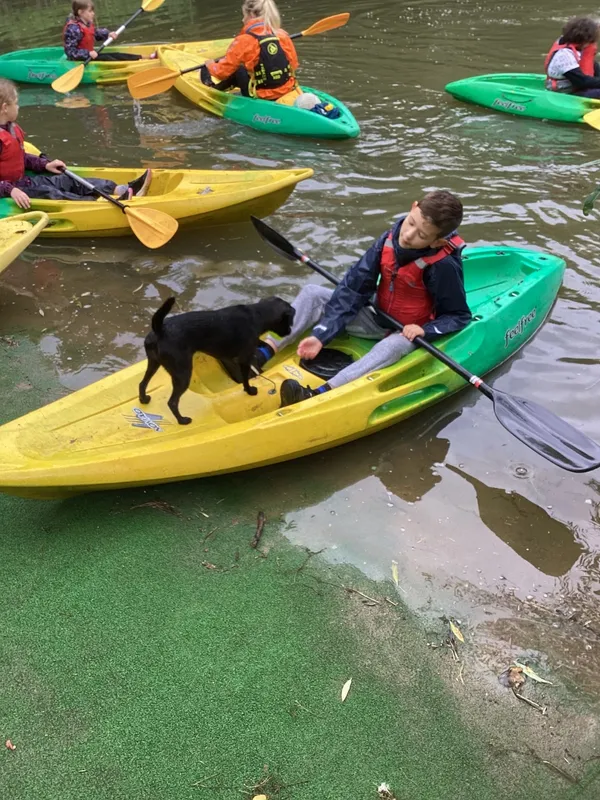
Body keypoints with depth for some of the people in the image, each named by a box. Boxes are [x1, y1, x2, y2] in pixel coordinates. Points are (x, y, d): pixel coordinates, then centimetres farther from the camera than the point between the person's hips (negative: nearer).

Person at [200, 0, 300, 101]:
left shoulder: (244, 41, -14)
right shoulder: (283, 35, -1)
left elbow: (222, 72, -6)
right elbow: (293, 64, 12)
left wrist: (210, 65, 18)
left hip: (262, 99, -5)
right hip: (287, 93, 5)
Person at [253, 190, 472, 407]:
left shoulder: (443, 266, -24)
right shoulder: (388, 241, -13)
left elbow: (459, 316, -11)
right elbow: (352, 291, -13)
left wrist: (425, 330, -29)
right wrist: (320, 335, -19)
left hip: (408, 334, -5)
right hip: (379, 320, 5)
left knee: (394, 346, -41)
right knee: (313, 294, -7)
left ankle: (319, 395, -57)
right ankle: (262, 355, -23)